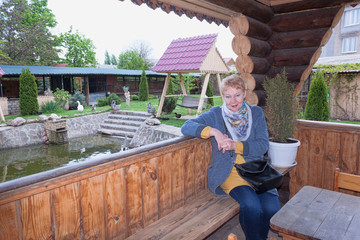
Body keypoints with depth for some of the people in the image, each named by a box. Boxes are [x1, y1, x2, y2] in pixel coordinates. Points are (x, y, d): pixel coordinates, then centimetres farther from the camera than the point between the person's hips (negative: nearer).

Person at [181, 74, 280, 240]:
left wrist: (236, 146, -13)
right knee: (251, 205, -28)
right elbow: (186, 127, -4)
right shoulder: (216, 114, 6)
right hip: (229, 172, -2)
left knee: (272, 208, -22)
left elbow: (263, 145, 2)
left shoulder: (256, 113, 12)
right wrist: (213, 131, -18)